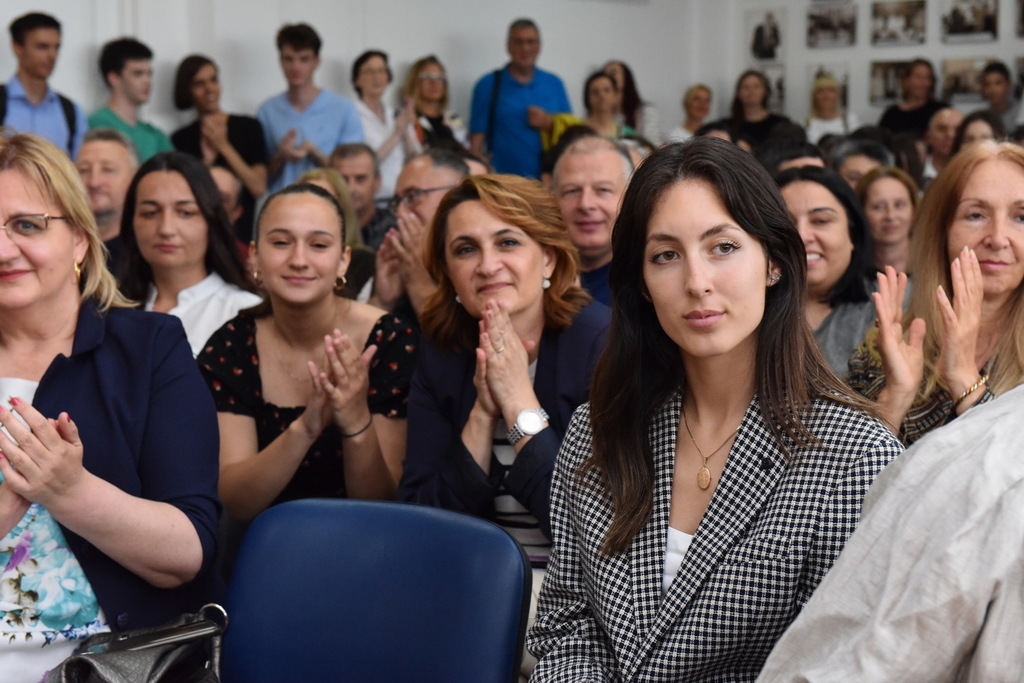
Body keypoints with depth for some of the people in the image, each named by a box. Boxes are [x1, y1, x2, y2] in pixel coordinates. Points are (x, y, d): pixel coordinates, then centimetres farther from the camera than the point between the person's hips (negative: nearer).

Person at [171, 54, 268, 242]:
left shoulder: (248, 127, 5)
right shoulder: (180, 139, 7)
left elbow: (259, 188, -3)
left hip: (241, 233, 0)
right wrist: (207, 160, -9)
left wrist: (224, 146, -6)